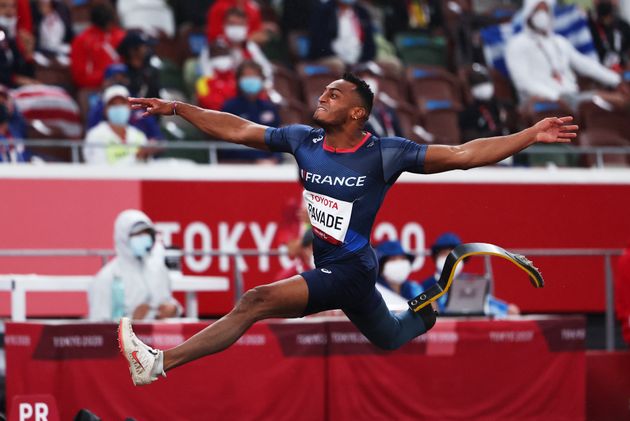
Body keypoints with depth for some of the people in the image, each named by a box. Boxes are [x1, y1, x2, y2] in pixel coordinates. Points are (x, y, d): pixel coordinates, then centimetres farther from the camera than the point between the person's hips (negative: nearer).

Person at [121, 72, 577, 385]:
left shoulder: (385, 154, -17)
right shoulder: (303, 140, -1)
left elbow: (463, 155, -19)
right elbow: (238, 130, 6)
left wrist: (531, 136, -27)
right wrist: (177, 108, 1)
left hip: (348, 270, -7)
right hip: (319, 262, 7)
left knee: (255, 302, -23)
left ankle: (158, 364, -21)